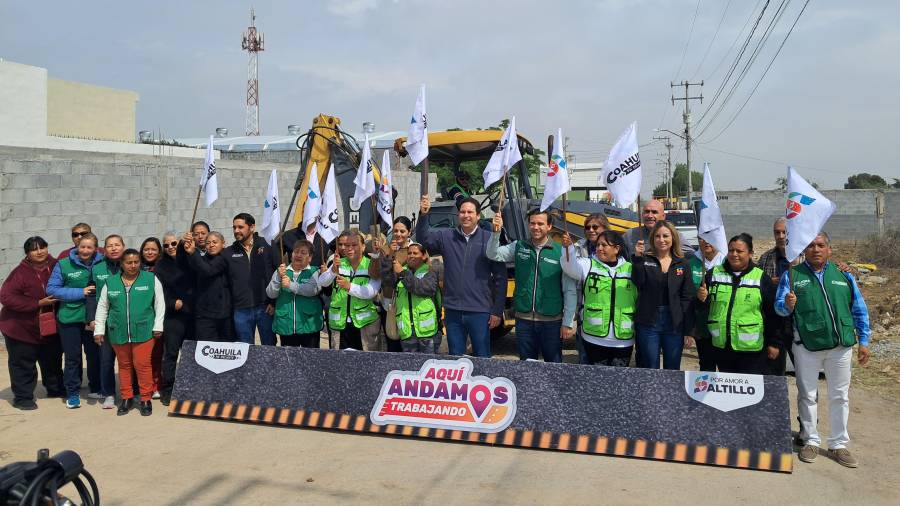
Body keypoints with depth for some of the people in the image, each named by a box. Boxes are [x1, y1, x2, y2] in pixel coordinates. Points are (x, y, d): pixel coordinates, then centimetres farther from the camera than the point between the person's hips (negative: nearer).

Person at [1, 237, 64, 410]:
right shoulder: (20, 272, -19)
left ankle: (55, 389, 38)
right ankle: (22, 397, 18)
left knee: (52, 361, 19)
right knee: (23, 364, 3)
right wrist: (38, 303, -26)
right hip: (21, 327, -5)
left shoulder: (55, 266, -5)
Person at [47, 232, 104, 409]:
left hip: (93, 319, 1)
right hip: (69, 318, -1)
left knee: (95, 354, 11)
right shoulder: (63, 265, -5)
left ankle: (95, 389, 28)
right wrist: (80, 292, -14)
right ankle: (72, 393, 19)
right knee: (72, 357, 7)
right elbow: (51, 289, -6)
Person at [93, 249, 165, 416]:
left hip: (143, 331, -3)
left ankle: (146, 399, 9)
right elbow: (102, 307, 13)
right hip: (118, 333, 3)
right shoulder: (111, 282, 7)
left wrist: (158, 326, -2)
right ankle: (126, 398, 23)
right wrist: (99, 330, 9)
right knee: (124, 365, 12)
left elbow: (159, 304, 2)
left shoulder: (151, 279, 1)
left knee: (142, 365, -3)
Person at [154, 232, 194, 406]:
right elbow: (159, 291, -1)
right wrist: (172, 303, -13)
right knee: (170, 353, -2)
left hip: (191, 314, 2)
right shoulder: (161, 265, 4)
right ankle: (167, 391, 7)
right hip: (172, 316, -2)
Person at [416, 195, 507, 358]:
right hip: (453, 311, 3)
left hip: (480, 312, -3)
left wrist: (497, 311, -6)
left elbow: (500, 277, -4)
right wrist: (423, 215, -22)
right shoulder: (446, 236, 5)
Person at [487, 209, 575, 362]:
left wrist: (567, 323, -5)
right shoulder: (518, 247, 3)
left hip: (552, 321, -2)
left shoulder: (560, 252, -6)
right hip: (524, 320, 2)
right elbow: (493, 255, -7)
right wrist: (496, 232, -23)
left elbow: (570, 291, -5)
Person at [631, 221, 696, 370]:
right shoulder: (644, 260, 1)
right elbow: (637, 283, -15)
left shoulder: (682, 264, 5)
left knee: (673, 369, 11)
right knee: (650, 369, 8)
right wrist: (637, 258, -24)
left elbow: (688, 298, 3)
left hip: (674, 324, 1)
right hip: (648, 323, -1)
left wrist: (688, 329, -2)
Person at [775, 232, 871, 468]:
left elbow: (859, 311, 9)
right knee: (808, 395, 8)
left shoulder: (844, 276, 8)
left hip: (841, 346, 2)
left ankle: (839, 444, 20)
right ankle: (811, 441, 22)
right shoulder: (792, 276, 2)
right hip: (806, 345, -2)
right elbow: (778, 306, -4)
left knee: (840, 396, 8)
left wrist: (863, 341, 5)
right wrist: (787, 305, -26)